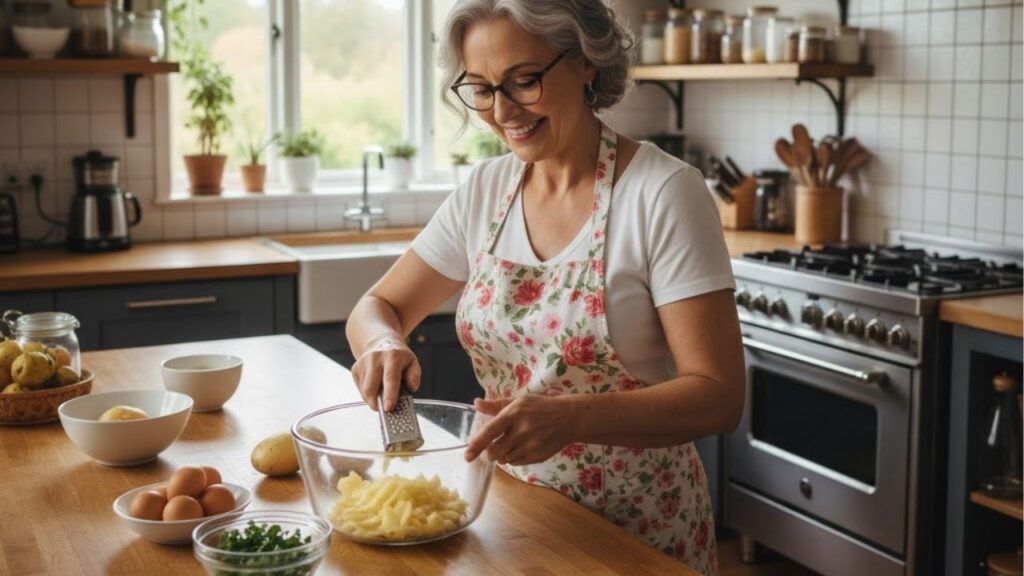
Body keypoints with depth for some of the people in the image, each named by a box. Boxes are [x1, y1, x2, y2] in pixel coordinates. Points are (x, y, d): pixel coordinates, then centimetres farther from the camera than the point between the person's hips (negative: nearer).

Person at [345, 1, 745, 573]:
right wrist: (385, 344, -18)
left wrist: (570, 417, -36)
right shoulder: (485, 190, -2)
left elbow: (719, 395, -21)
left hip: (638, 527, -5)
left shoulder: (663, 193, -18)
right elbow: (377, 307, 5)